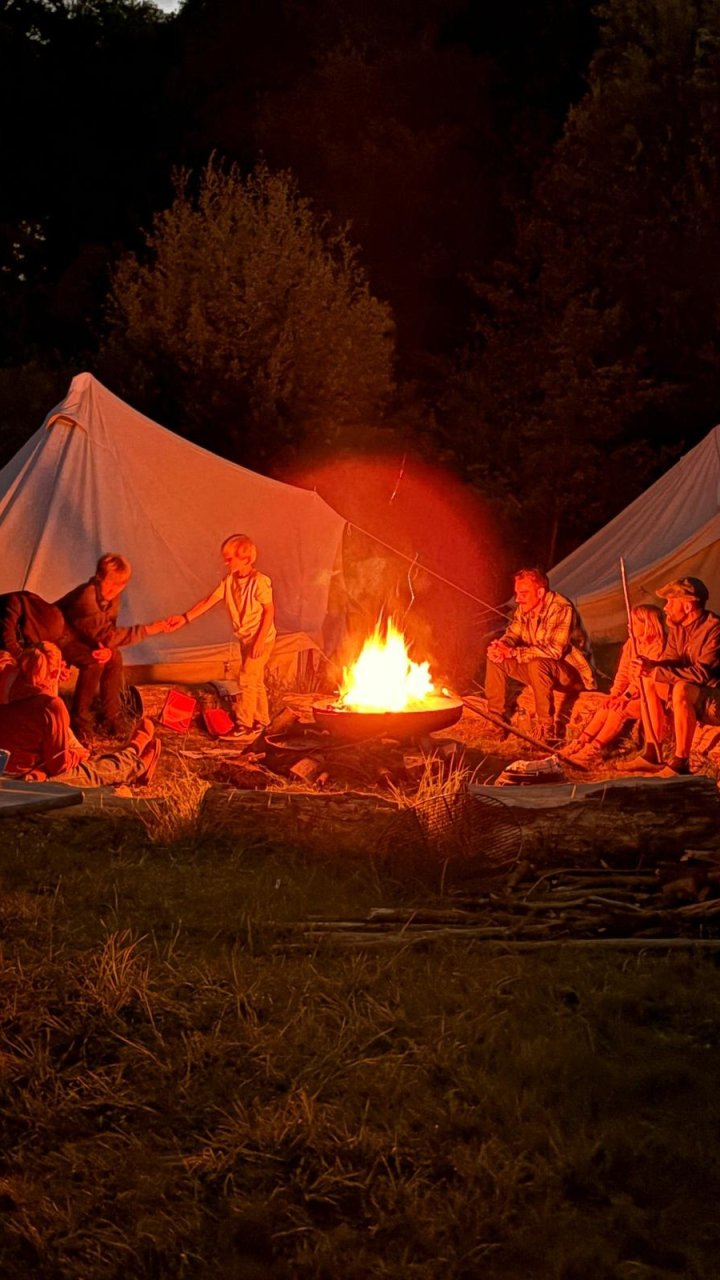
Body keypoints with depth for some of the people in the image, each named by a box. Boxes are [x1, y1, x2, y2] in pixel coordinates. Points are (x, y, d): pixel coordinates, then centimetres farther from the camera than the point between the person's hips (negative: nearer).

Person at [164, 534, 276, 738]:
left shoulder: (260, 582, -23)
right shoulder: (229, 581, -2)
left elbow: (269, 611, -20)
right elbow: (209, 601, -4)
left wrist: (259, 641, -22)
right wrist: (185, 617, -14)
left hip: (261, 639, -8)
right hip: (245, 639, 8)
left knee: (247, 679, -7)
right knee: (254, 680, 17)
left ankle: (244, 724, 1)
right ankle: (261, 719, 29)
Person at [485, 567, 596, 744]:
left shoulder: (561, 609, -25)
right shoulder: (524, 608, -1)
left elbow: (555, 651, -33)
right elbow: (513, 633, 5)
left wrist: (513, 653, -34)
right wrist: (501, 645, -20)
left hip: (573, 671, -8)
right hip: (541, 670, 8)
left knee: (537, 664, -38)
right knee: (495, 659, -4)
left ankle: (547, 729, -29)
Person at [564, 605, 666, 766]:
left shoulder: (658, 647, -15)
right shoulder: (631, 644, 12)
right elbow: (623, 673, 9)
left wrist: (625, 697, -26)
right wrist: (614, 694, -7)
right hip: (633, 695, 8)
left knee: (619, 709, -27)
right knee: (606, 706, -13)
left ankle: (594, 750, -29)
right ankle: (580, 743, -18)